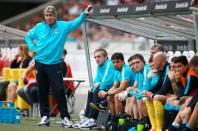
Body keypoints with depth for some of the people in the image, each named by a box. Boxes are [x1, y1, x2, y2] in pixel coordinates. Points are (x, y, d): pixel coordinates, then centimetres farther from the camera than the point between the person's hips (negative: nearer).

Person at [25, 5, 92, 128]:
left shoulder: (63, 26, 0)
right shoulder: (39, 27, 6)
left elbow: (76, 23, -8)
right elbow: (28, 36, 20)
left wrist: (84, 14, -24)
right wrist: (32, 47, 5)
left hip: (55, 64, -3)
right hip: (40, 63, 3)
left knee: (59, 91, -7)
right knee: (42, 92, 7)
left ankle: (65, 117, -2)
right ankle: (45, 116, 15)